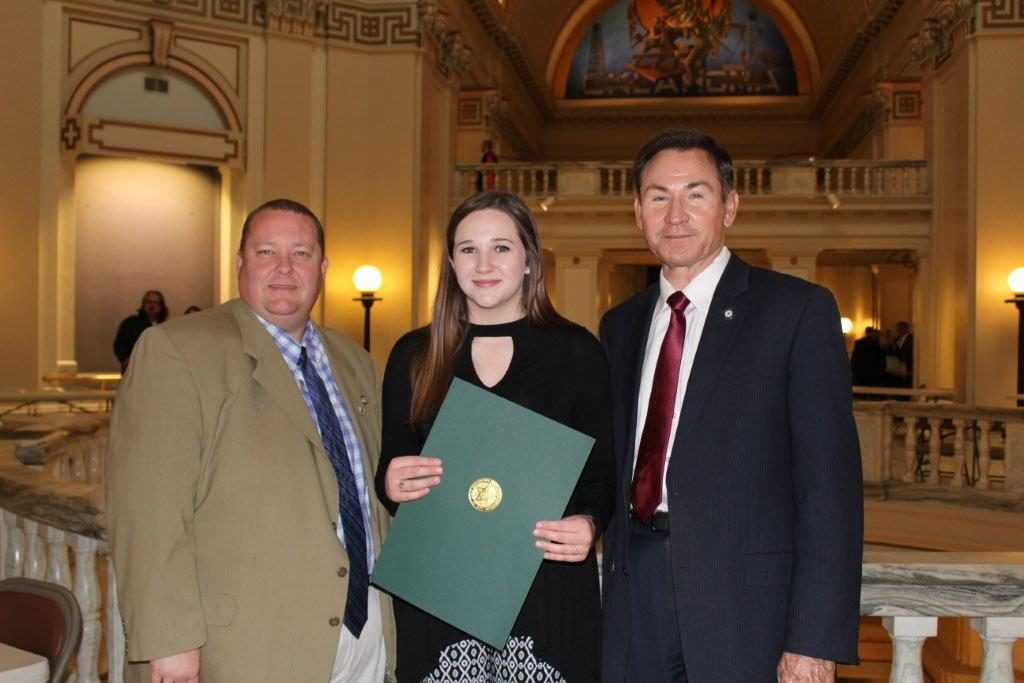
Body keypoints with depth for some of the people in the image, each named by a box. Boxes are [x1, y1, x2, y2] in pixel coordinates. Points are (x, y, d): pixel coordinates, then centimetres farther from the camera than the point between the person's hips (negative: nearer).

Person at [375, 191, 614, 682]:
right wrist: (391, 486, -11)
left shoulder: (576, 351, 1)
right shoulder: (414, 355, 7)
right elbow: (388, 472, 11)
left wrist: (590, 523, -16)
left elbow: (603, 472, 3)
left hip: (548, 591, -1)